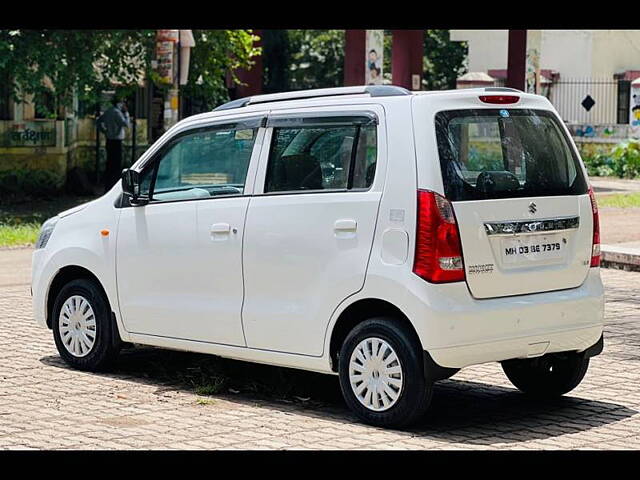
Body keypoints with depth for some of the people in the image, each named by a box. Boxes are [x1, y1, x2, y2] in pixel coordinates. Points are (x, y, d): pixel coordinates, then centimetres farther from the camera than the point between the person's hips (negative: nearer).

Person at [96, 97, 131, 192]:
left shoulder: (108, 111, 11)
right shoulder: (117, 112, -17)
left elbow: (99, 121, 21)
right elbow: (126, 124, -18)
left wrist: (105, 131, 17)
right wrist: (126, 113, -10)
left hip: (109, 141, 9)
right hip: (116, 141, -9)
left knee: (110, 164, 13)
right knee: (117, 165, -6)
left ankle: (107, 188, 18)